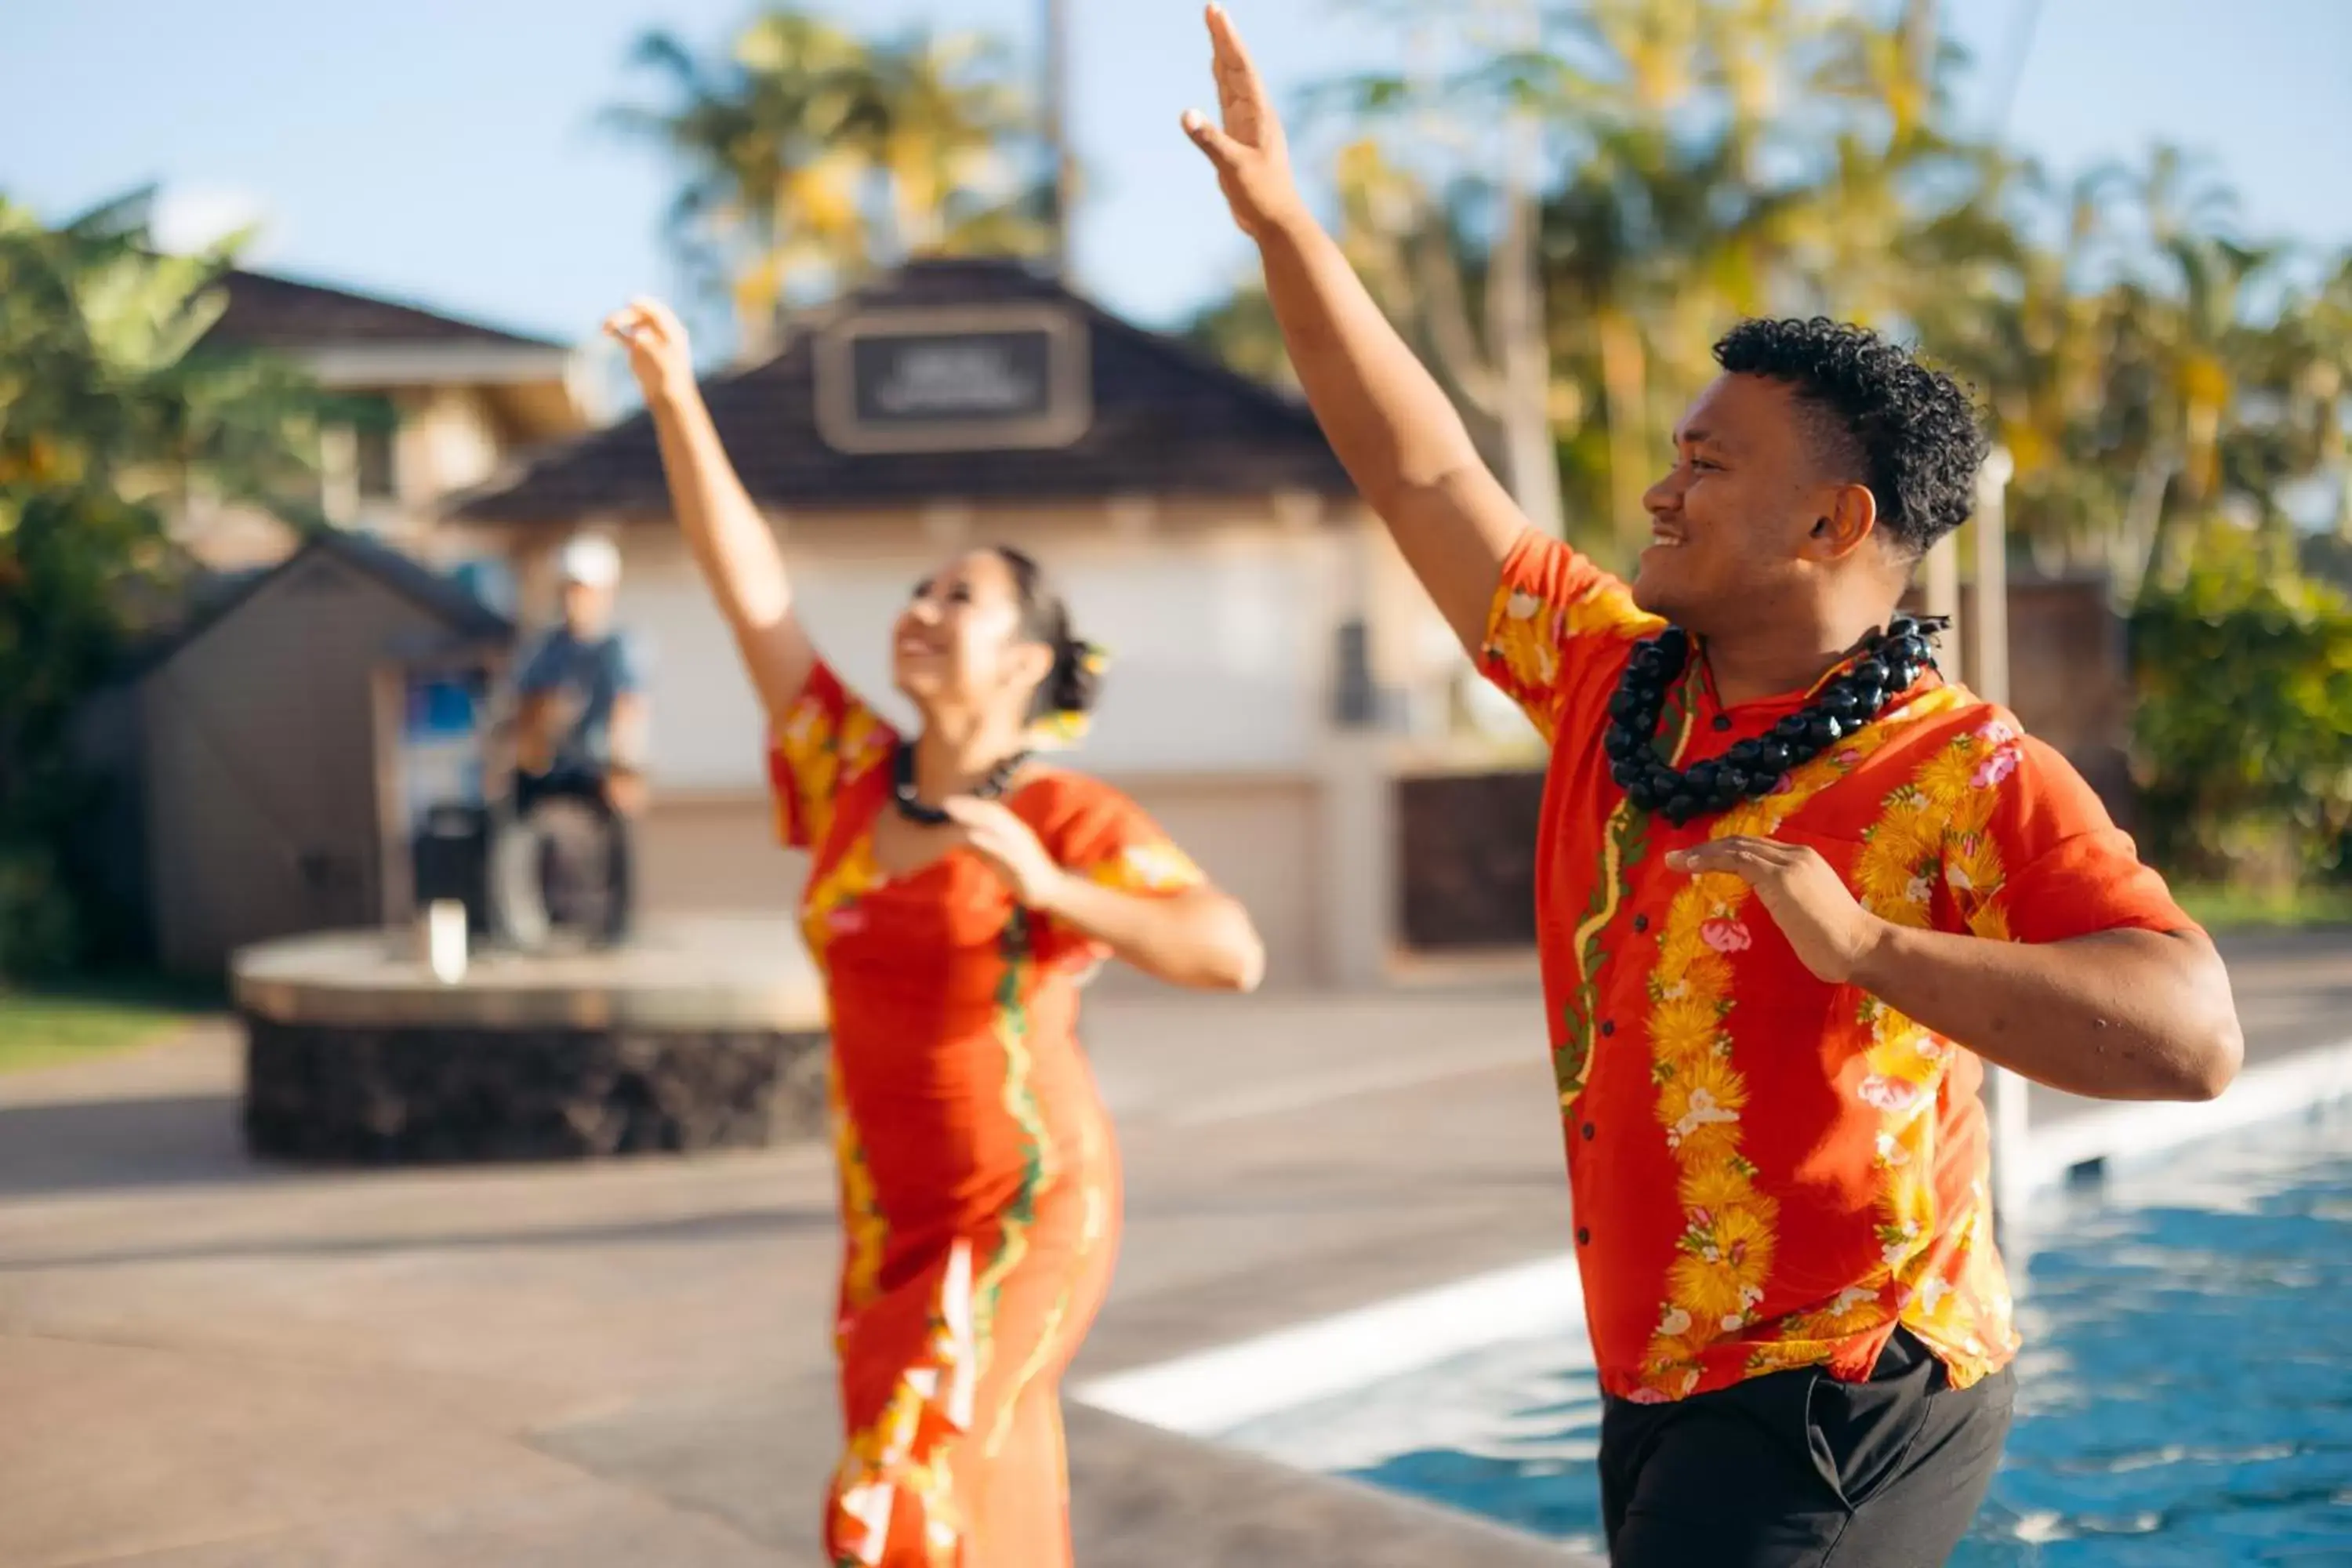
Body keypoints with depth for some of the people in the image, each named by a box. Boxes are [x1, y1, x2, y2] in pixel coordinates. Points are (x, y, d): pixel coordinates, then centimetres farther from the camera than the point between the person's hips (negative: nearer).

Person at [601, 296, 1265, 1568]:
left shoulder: (1069, 818, -13)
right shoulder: (853, 777, 2)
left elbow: (1234, 954, -24)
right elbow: (748, 586, 0)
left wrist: (1050, 888, -33)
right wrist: (676, 399, -6)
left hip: (1031, 1217, -5)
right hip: (892, 1223, 6)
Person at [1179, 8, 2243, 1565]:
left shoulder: (1972, 779, -16)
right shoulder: (1607, 677, 5)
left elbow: (2195, 1037, -28)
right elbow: (1424, 470, 13)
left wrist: (1867, 945, -34)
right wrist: (1282, 223, 11)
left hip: (1840, 1404, -7)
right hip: (1659, 1388, 8)